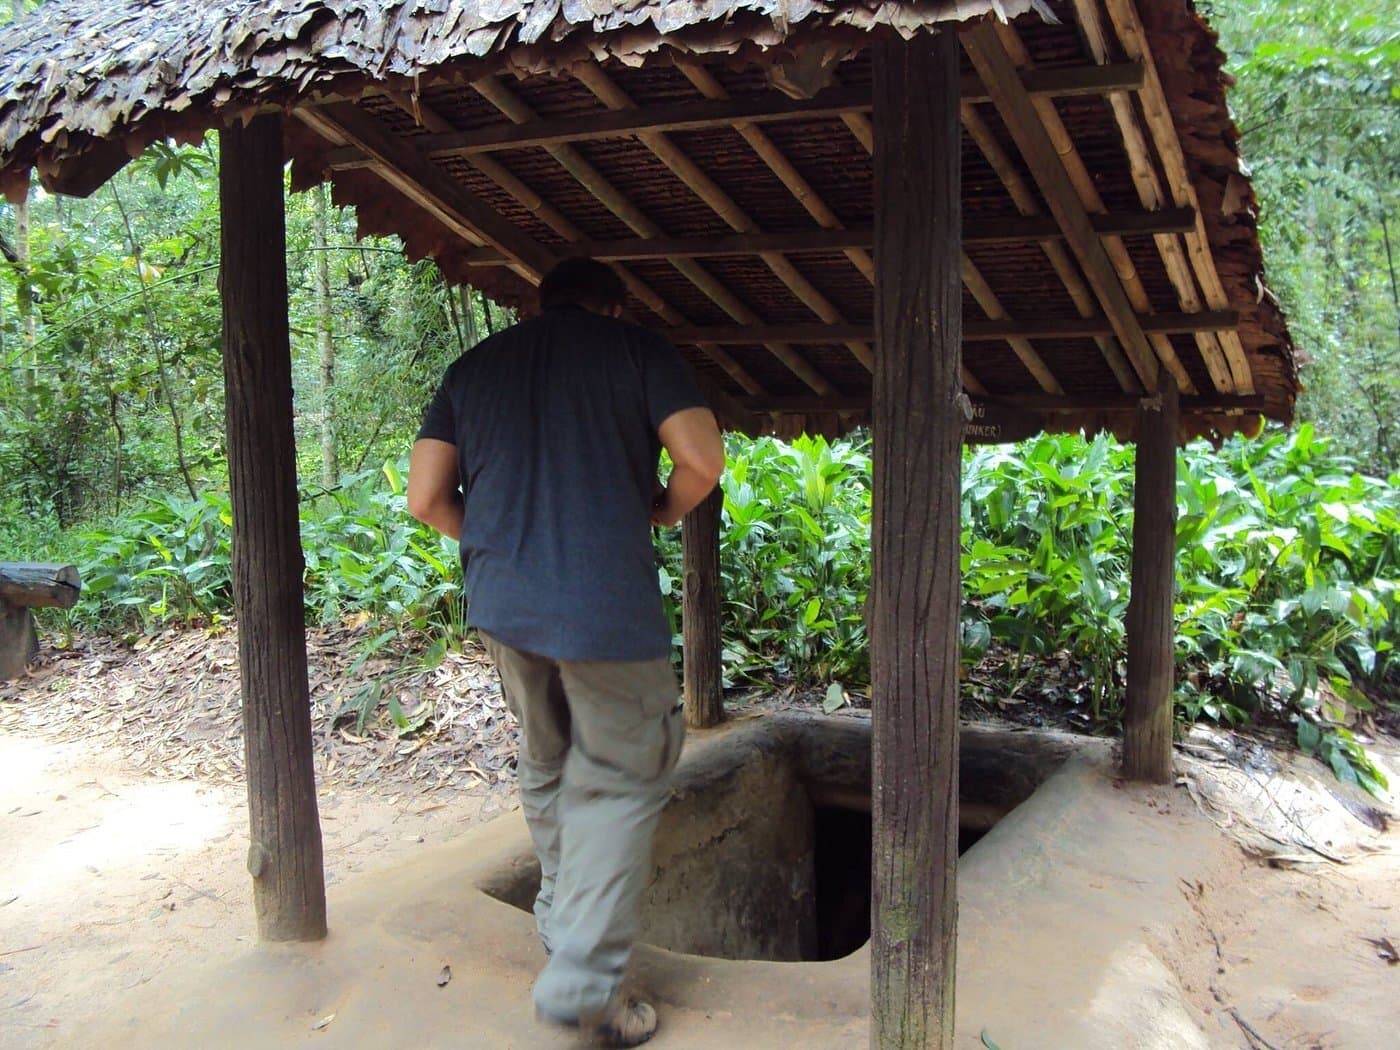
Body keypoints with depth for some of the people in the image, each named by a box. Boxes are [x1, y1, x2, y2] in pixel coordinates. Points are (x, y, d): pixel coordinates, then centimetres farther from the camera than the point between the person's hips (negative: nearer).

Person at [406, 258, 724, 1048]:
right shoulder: (637, 349, 3)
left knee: (547, 769, 22)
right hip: (606, 607, -5)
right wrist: (666, 509, 11)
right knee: (620, 781, 4)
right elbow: (702, 459, -9)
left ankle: (563, 918, 37)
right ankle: (585, 978, 1)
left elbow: (427, 499, 9)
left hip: (502, 603, 5)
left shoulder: (476, 366, 14)